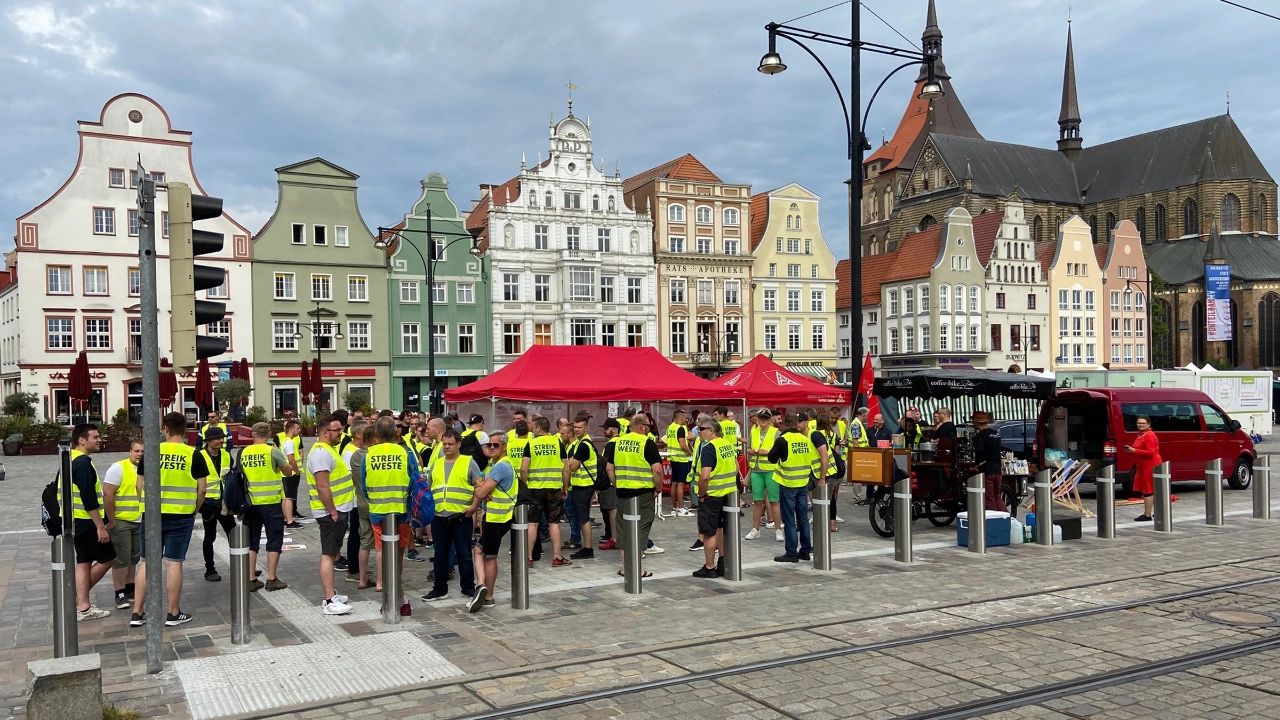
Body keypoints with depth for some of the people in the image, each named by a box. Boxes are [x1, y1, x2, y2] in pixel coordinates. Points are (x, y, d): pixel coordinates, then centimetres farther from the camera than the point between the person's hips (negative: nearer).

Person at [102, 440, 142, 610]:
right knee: (121, 559, -2)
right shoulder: (118, 468, -12)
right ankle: (120, 594, 7)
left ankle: (130, 590, 25)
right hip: (120, 522, -6)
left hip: (139, 522, 6)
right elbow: (107, 494, -16)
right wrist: (111, 520, -16)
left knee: (134, 558, 14)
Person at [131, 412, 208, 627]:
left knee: (147, 562, 10)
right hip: (181, 516, -2)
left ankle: (137, 613, 14)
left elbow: (140, 485, 5)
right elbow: (201, 489, -4)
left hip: (152, 515, 2)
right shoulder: (194, 455, -4)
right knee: (174, 563, 3)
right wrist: (194, 511, 9)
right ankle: (174, 613, 10)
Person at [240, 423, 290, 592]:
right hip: (271, 502, -4)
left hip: (250, 502, 4)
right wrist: (285, 460, 16)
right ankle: (272, 579, 6)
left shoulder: (244, 453, 1)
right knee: (274, 540, 6)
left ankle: (251, 580, 14)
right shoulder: (272, 451, -11)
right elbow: (288, 470, 0)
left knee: (251, 540, 12)